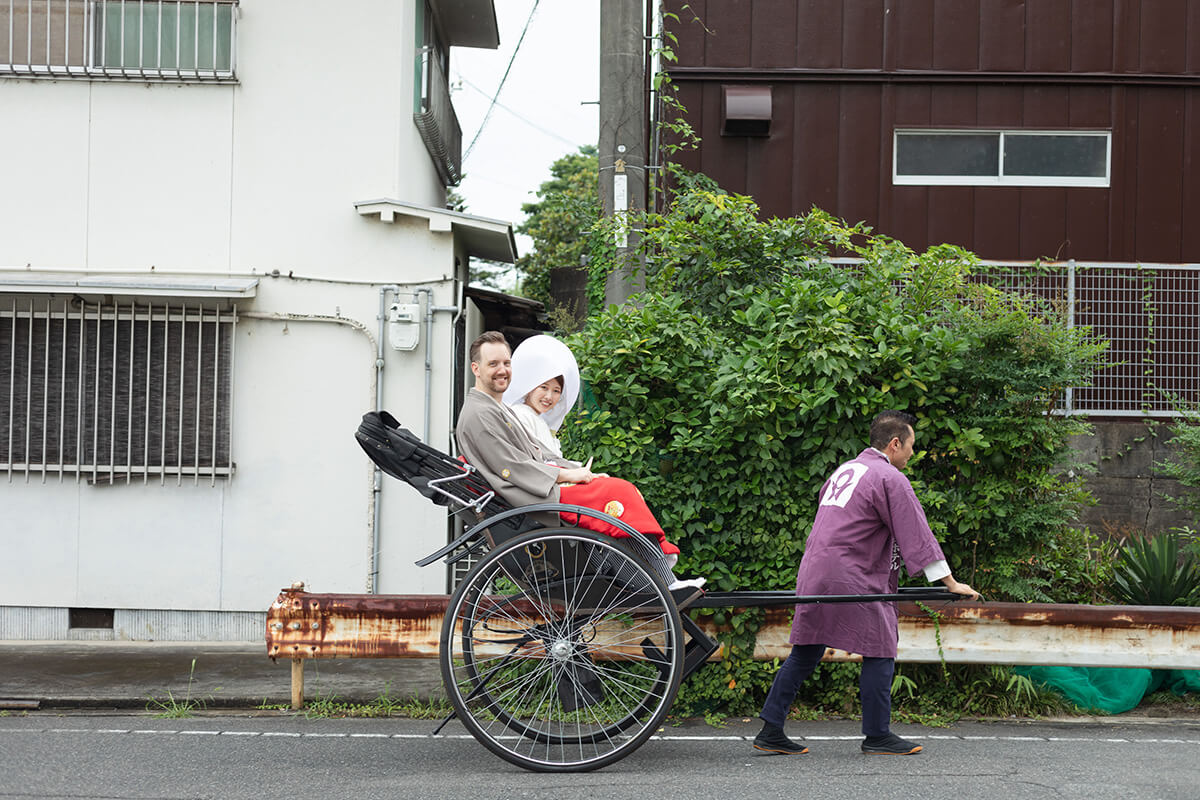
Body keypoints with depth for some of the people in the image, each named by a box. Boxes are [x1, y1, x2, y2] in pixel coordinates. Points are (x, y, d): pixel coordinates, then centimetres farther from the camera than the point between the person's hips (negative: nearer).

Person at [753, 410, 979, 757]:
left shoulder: (844, 470, 20)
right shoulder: (890, 478, -7)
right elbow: (916, 534, -9)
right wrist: (950, 582, -7)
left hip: (813, 572, 9)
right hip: (852, 578, -9)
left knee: (805, 653, 10)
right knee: (879, 651, 2)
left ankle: (770, 731, 9)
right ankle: (877, 736, 7)